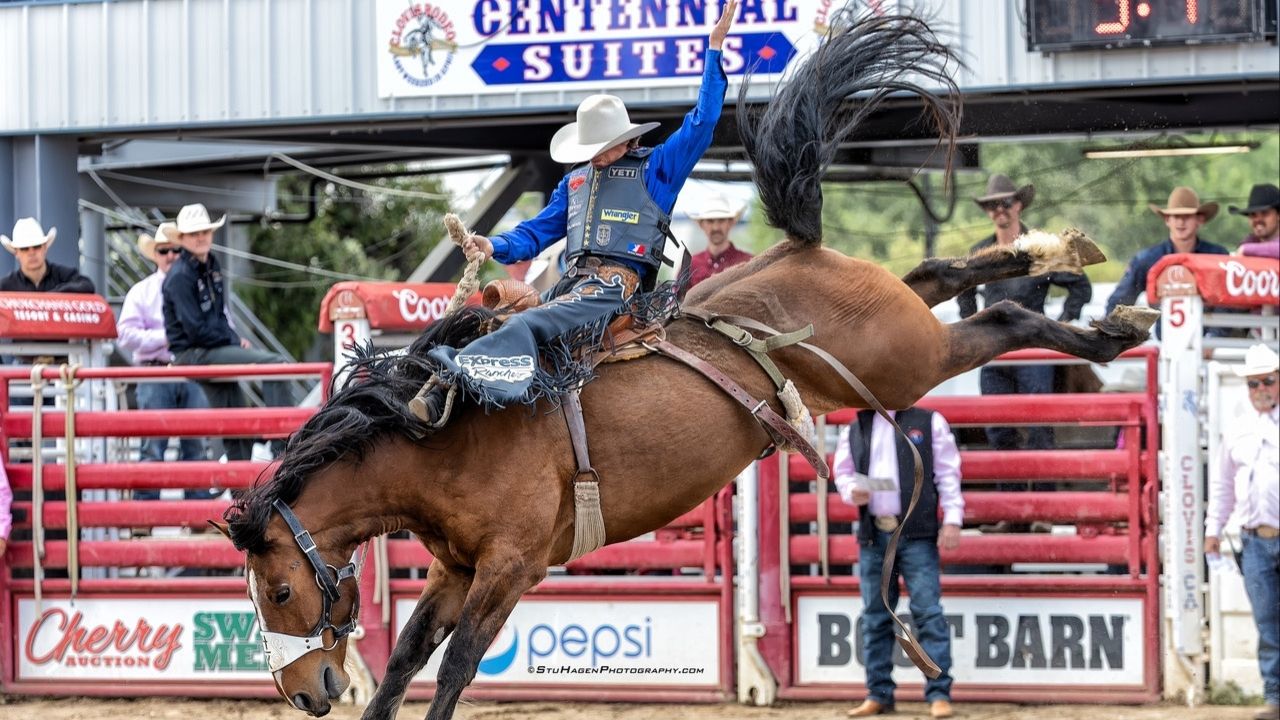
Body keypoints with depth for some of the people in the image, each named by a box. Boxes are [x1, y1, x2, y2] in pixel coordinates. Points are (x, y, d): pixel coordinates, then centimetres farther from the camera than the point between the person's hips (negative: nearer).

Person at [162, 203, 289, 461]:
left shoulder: (211, 265, 12)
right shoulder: (180, 276, -15)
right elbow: (196, 330, -19)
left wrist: (235, 339, 5)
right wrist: (234, 342, -12)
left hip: (214, 351, 9)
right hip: (192, 354, -9)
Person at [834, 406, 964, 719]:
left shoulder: (929, 423, 4)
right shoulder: (856, 430, 15)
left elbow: (948, 473, 1)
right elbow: (842, 473, 17)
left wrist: (952, 519, -8)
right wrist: (852, 491, -6)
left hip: (917, 535, -4)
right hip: (873, 536, 4)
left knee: (927, 611, -9)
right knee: (875, 617, 6)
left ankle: (939, 693, -8)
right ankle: (878, 694, 13)